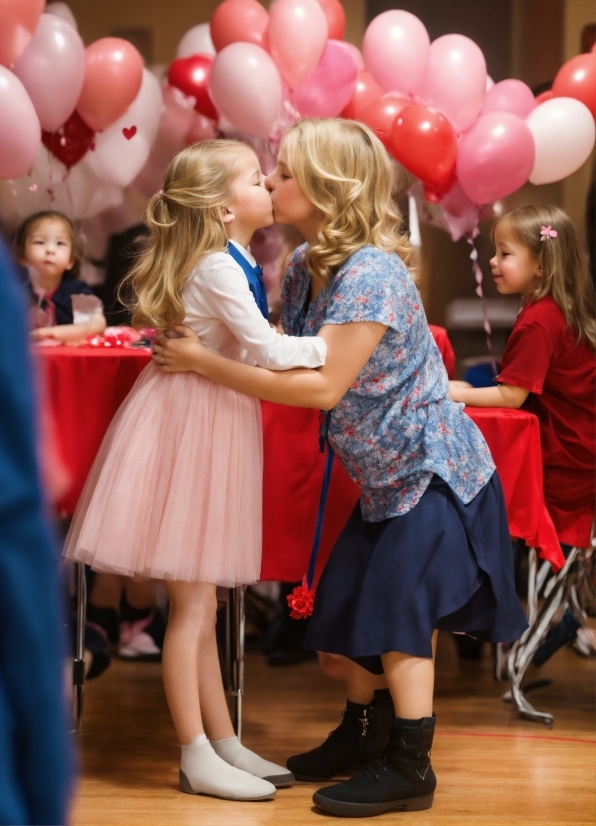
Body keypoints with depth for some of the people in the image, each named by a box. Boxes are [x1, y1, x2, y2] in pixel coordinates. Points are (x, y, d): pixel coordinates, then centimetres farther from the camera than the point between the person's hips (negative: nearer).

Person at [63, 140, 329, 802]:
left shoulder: (234, 264, 13)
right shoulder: (218, 268, -17)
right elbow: (267, 349, -21)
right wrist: (335, 344, -13)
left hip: (213, 424, 10)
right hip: (187, 424, -10)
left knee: (201, 603, 14)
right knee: (191, 605, -4)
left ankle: (222, 742, 21)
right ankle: (197, 760, 2)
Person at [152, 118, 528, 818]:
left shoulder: (370, 274, -27)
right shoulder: (304, 265, 1)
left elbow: (323, 386, -30)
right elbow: (287, 358, 3)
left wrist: (205, 363, -27)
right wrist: (199, 355, -9)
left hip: (433, 471, -9)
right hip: (386, 476, 9)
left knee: (396, 610, -7)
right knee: (343, 610, 13)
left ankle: (409, 769, 6)